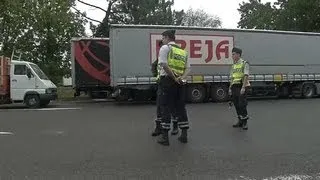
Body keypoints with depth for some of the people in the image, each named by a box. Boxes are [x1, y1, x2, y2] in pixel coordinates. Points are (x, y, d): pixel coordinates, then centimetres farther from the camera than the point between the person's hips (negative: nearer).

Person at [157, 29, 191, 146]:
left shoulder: (165, 48, -2)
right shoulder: (183, 51, 17)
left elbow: (164, 64, -16)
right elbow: (188, 68, 11)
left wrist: (174, 78, -13)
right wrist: (182, 77, -4)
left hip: (167, 81, -6)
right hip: (180, 83, 6)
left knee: (165, 108, 0)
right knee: (180, 108, 13)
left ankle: (164, 136, 3)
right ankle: (184, 135, 18)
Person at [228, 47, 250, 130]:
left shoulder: (244, 63, -7)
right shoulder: (233, 65, 15)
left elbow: (246, 76, -14)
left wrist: (243, 87, -22)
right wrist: (230, 88, 13)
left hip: (242, 86, -7)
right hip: (235, 87, 7)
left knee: (242, 104, -8)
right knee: (236, 104, 8)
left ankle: (245, 122, 1)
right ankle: (240, 121, 18)